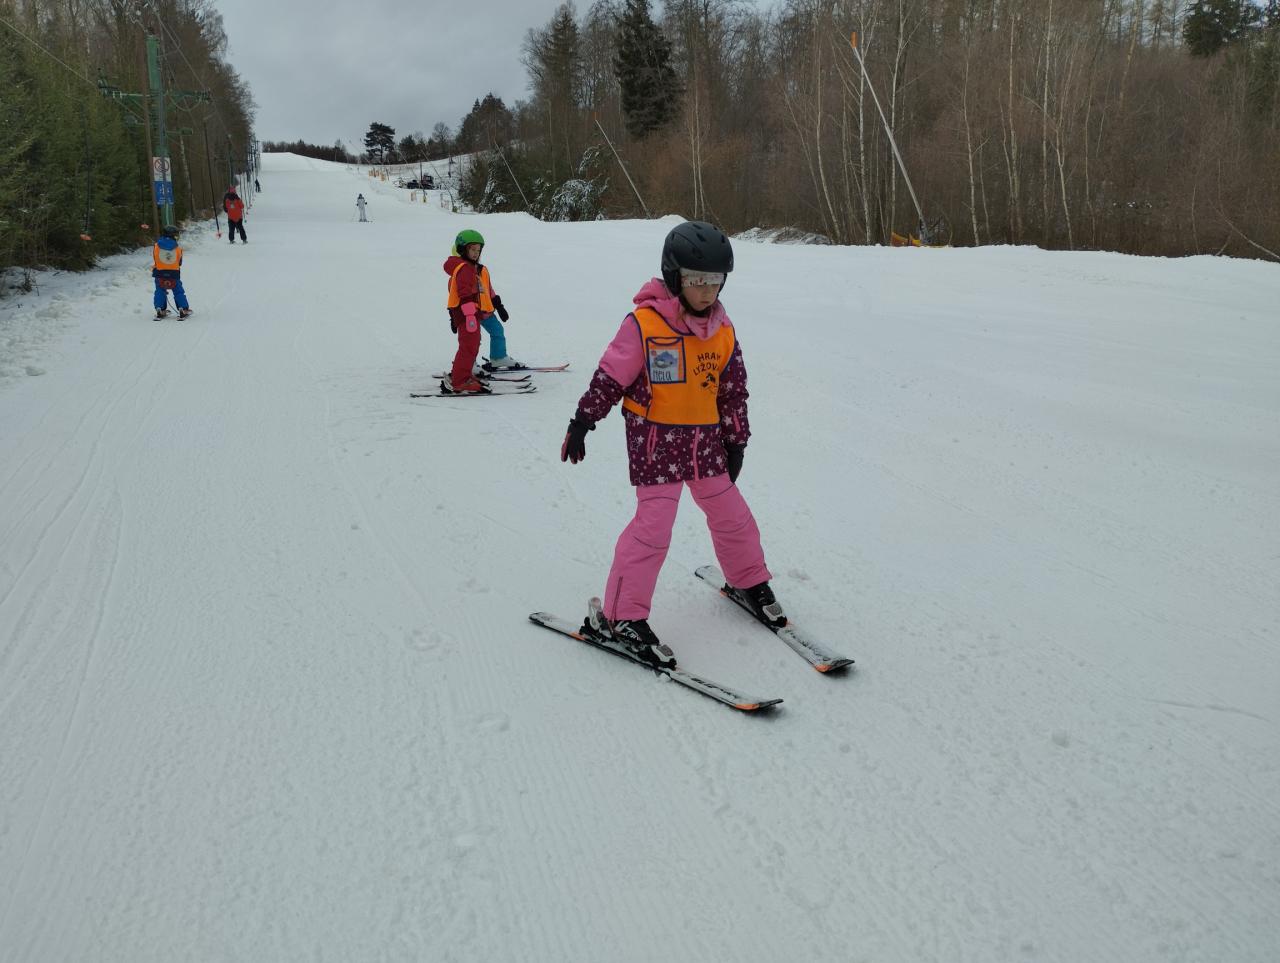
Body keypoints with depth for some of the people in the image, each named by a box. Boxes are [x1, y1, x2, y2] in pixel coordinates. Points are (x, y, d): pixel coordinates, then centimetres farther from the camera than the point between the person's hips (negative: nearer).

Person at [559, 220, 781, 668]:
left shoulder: (722, 331, 4)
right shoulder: (644, 324, -14)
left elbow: (733, 390, 12)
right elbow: (609, 377, -10)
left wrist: (736, 441, 13)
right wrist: (581, 422, -9)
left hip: (706, 440, 6)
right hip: (655, 439, -6)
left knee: (732, 515, 15)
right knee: (653, 525, -10)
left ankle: (748, 581, 40)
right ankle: (618, 616, 0)